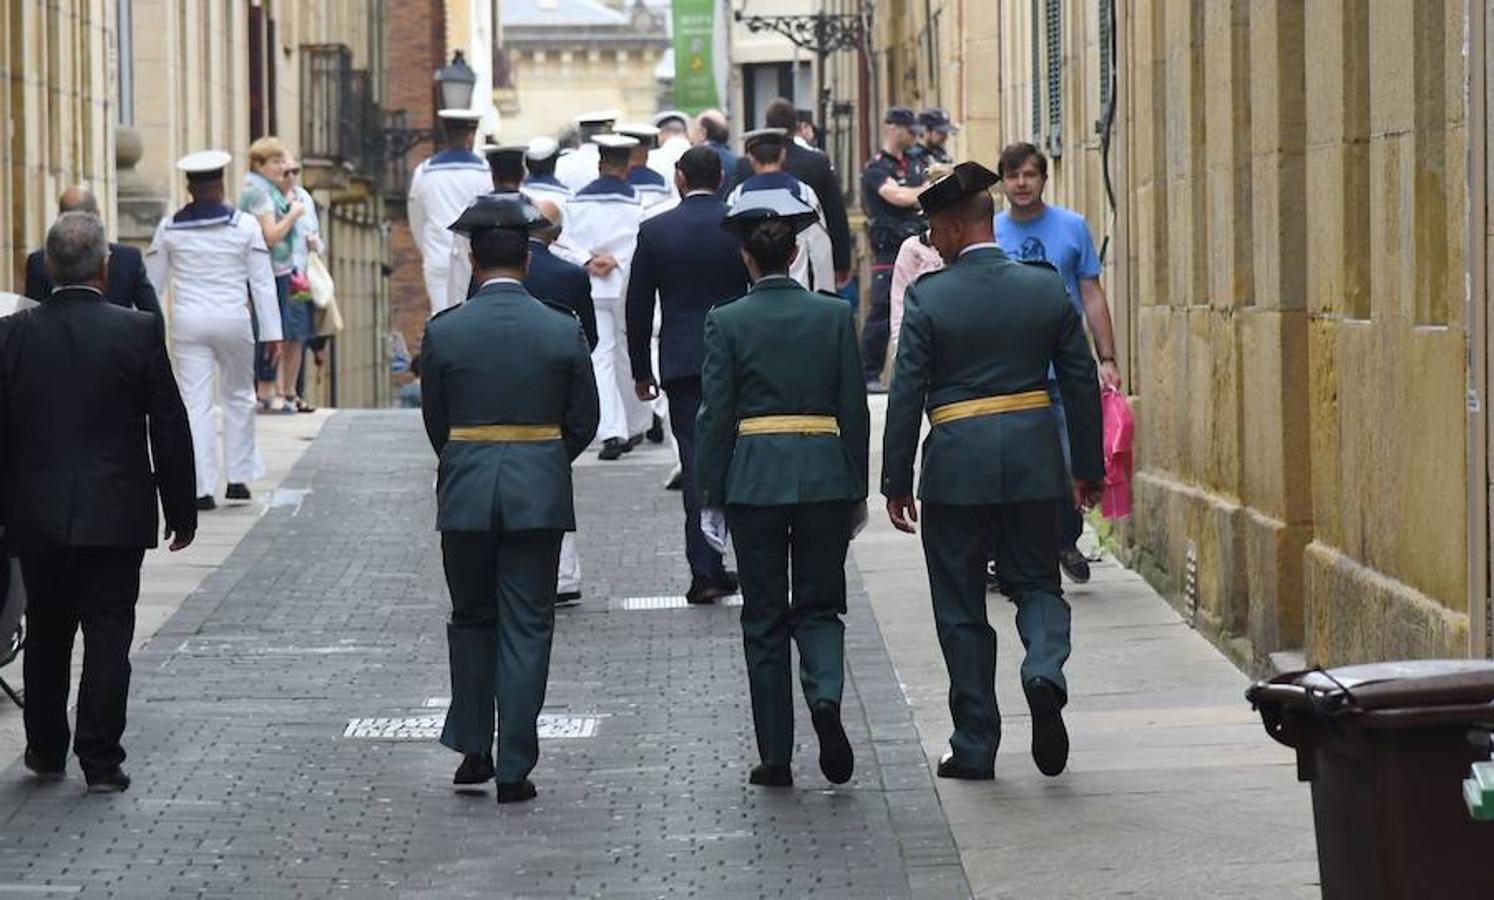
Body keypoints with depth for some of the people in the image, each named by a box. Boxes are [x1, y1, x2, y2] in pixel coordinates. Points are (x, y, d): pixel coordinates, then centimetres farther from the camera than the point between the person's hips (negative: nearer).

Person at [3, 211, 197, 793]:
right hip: (114, 518, -2)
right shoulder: (139, 332, -9)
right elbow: (170, 431, -6)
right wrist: (181, 511, 4)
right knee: (107, 636, 2)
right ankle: (101, 761, 0)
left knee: (47, 634, 16)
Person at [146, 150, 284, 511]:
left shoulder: (169, 229, 2)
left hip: (188, 322, 1)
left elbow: (152, 282, 7)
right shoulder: (245, 226, -1)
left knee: (195, 403, 1)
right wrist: (271, 332, 3)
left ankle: (202, 488, -2)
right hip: (233, 319, -1)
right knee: (238, 397, 16)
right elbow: (262, 282, -1)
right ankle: (238, 477, 16)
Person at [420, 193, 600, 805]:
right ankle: (514, 770, 3)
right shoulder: (563, 330, -6)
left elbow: (435, 422, 4)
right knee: (526, 628, 4)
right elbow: (583, 421, 2)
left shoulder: (444, 331, -6)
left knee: (472, 620, 18)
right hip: (540, 496, 0)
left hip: (466, 495, 0)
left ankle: (473, 750, 19)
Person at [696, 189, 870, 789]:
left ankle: (776, 757, 7)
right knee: (818, 604, 13)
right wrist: (857, 491, 9)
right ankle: (826, 696, -17)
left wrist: (712, 498, 2)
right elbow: (855, 409, 2)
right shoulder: (834, 315, 0)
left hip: (754, 478, -1)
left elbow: (716, 415, -4)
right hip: (824, 475, 1)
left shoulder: (727, 322, -5)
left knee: (764, 617, 7)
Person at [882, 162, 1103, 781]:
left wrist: (897, 483, 0)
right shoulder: (1047, 288, 1)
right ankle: (1044, 672, -15)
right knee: (1037, 583, 17)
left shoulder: (928, 299, -8)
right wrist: (1088, 467, 14)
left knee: (961, 609, 8)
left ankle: (975, 746, 11)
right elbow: (1082, 383, 5)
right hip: (1033, 460, 3)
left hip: (956, 468, -2)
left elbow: (906, 397, -8)